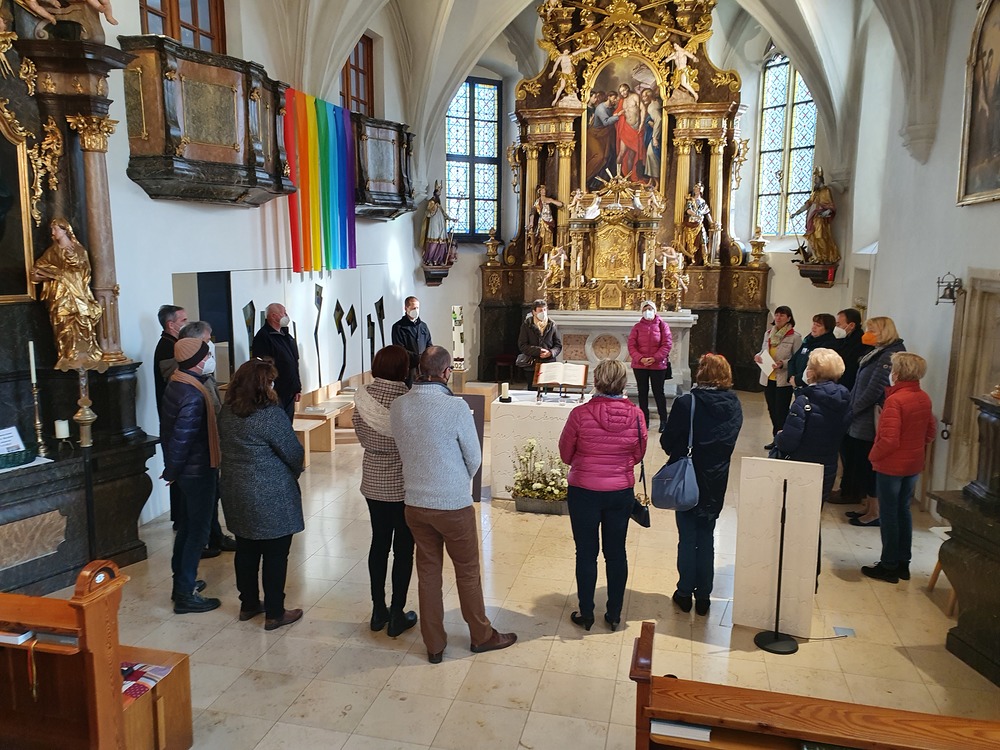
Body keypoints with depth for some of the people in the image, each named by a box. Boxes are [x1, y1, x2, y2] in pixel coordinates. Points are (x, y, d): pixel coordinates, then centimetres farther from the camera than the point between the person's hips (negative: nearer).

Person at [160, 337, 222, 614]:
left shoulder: (174, 384, 4)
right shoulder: (193, 395, -26)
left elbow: (169, 430, 12)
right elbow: (181, 438, -25)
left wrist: (171, 467, 17)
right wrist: (172, 472, -11)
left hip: (186, 470, 10)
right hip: (198, 471, -10)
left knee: (187, 526, 20)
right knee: (198, 530, 1)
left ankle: (182, 581, 33)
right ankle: (185, 594, 8)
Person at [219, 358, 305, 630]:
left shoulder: (227, 413, 1)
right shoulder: (271, 415, -22)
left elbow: (228, 449, 10)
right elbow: (294, 453, -14)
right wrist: (293, 474, 8)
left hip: (235, 493, 8)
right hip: (271, 498, -7)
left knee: (246, 550, 19)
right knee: (275, 555, 5)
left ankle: (248, 604, 33)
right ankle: (274, 614, 15)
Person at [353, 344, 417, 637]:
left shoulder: (362, 398, -6)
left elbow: (363, 438, 4)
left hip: (373, 481, 5)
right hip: (404, 484, -4)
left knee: (379, 543, 17)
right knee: (403, 548, 9)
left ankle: (378, 611, 28)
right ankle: (397, 615, 18)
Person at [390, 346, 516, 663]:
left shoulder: (397, 406, -7)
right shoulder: (456, 407, -20)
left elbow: (403, 450, 5)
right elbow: (474, 458, -9)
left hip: (415, 503, 4)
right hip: (454, 504, -4)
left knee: (427, 572, 16)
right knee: (467, 571, 14)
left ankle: (434, 645, 28)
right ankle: (481, 635, 32)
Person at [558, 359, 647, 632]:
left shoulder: (580, 414, -18)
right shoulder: (635, 415, -10)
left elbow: (565, 454, -4)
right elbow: (638, 455, 4)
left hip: (584, 491, -2)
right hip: (621, 492, 2)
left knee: (586, 553, 11)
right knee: (616, 553, 16)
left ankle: (585, 614, 23)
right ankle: (614, 614, 28)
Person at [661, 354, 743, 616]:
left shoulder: (687, 403, -18)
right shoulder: (734, 406, -4)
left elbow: (667, 442, -13)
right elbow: (730, 442, 7)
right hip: (716, 483, 4)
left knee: (687, 538, 10)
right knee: (706, 539, 15)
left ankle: (685, 593, 20)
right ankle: (704, 597, 23)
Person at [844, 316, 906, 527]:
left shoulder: (890, 355, -16)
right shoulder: (878, 353, 14)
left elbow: (875, 389, -21)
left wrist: (853, 410, -13)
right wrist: (852, 409, 8)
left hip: (869, 423, -9)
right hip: (860, 422, 9)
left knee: (868, 466, 0)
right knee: (858, 464, 15)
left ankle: (874, 513, 10)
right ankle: (866, 506, 27)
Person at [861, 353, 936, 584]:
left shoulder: (895, 400, -22)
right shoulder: (924, 398, 2)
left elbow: (889, 439, -25)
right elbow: (931, 431, 12)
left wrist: (874, 455, -10)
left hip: (891, 465, -7)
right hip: (914, 465, 7)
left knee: (888, 514, 4)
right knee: (903, 511, 18)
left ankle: (888, 566, 13)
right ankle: (903, 563, 26)